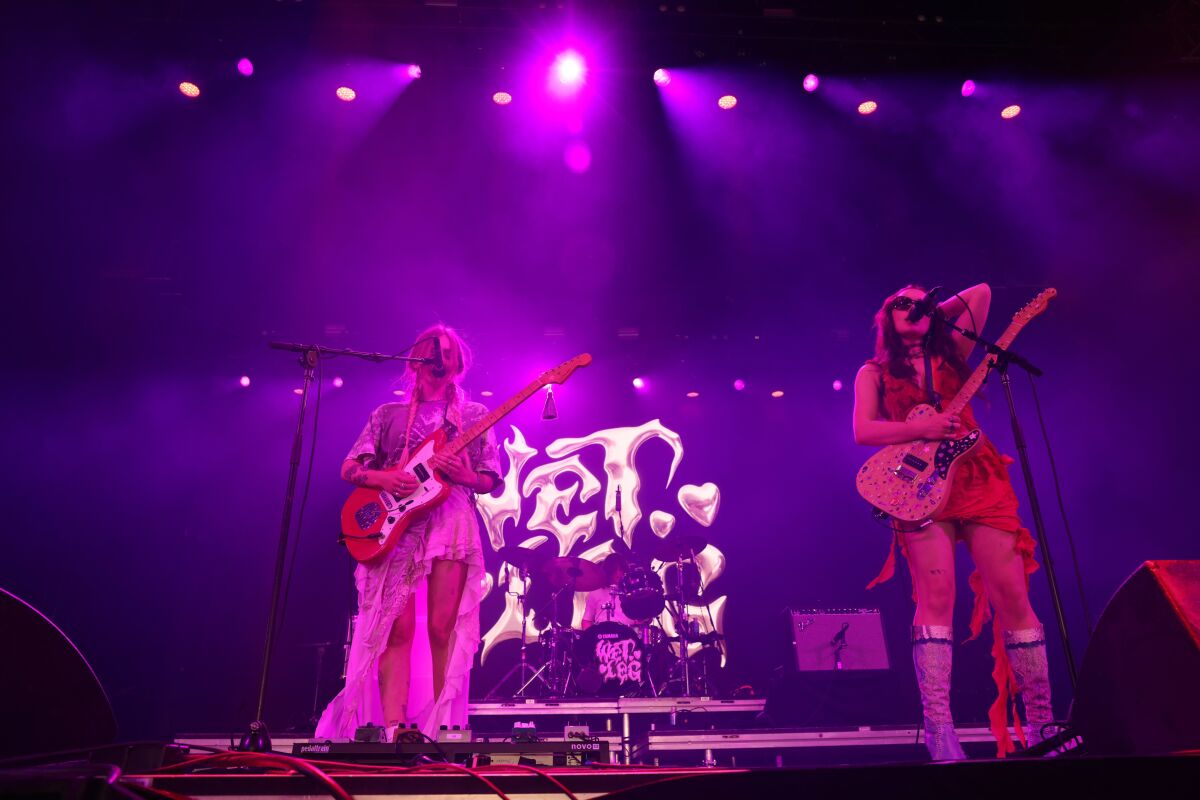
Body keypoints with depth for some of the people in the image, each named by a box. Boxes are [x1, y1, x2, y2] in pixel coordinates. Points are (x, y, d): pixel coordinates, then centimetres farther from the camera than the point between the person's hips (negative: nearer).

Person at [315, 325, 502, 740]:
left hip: (452, 524, 0)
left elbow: (493, 482, 10)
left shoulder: (474, 415, 14)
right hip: (395, 524, 1)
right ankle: (393, 730, -6)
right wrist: (382, 478, -11)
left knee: (442, 630, -4)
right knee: (397, 628, -8)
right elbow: (349, 469, 10)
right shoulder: (388, 414, 16)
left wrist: (465, 476, -13)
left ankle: (440, 731, 3)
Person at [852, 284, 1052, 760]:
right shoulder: (874, 372, 13)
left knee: (1013, 598, -2)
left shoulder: (953, 353, 21)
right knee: (936, 599, -14)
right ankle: (939, 733, -14)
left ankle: (1042, 724, 9)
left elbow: (981, 292, 18)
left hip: (979, 481, 3)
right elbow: (863, 431, 0)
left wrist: (937, 312, 22)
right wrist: (920, 428, -11)